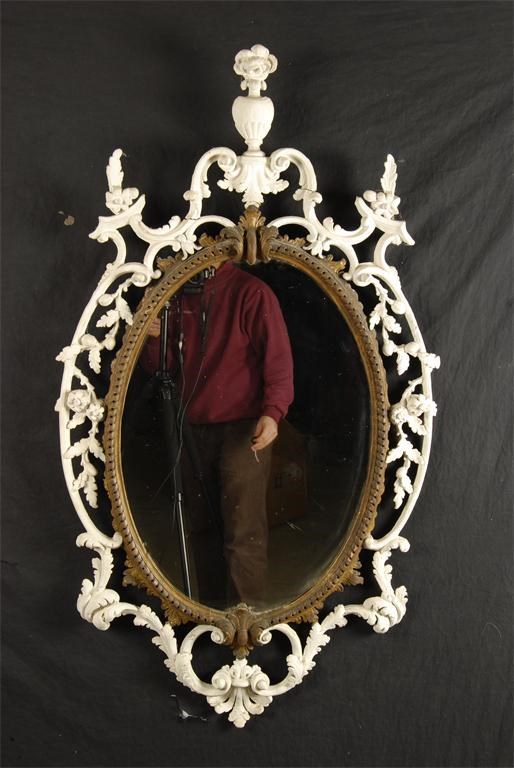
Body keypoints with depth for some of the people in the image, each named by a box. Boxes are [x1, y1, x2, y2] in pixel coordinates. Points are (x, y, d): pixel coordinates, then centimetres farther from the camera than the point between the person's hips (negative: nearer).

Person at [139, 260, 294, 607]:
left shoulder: (250, 292, -4)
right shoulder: (179, 298, 13)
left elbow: (278, 355, -12)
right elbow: (163, 367, 14)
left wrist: (273, 411, -25)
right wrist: (154, 339, -7)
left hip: (243, 429, -6)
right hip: (193, 428, 7)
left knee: (243, 534, -7)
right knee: (198, 527, 14)